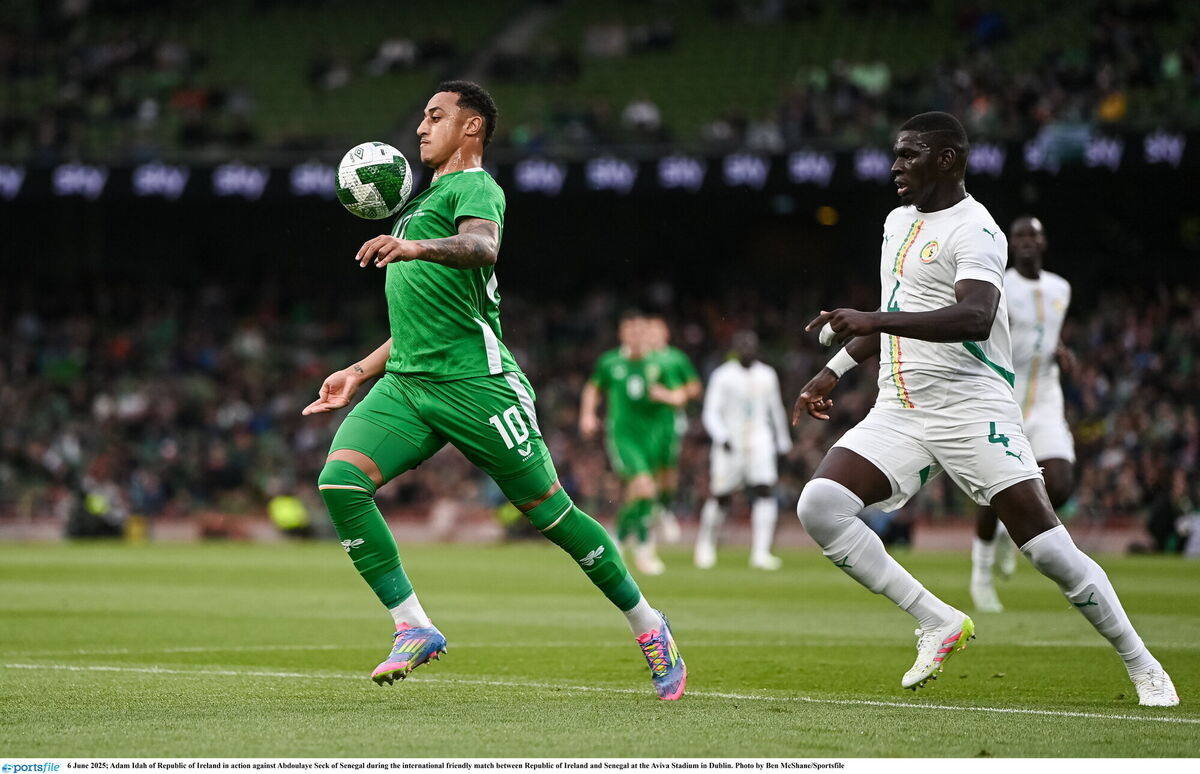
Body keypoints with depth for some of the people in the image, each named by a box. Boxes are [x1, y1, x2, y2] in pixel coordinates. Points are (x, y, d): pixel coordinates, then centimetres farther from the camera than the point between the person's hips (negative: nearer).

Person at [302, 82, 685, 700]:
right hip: (406, 382, 8)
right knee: (340, 480, -17)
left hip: (473, 381, -8)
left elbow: (483, 246, -26)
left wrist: (416, 248, -45)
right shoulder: (424, 203, 28)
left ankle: (648, 625, 15)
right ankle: (414, 629, -13)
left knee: (549, 510, -4)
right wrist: (360, 373, 30)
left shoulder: (474, 187, 0)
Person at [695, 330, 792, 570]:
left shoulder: (767, 375, 9)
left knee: (764, 493, -15)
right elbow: (711, 413, -8)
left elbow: (776, 410, 22)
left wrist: (783, 441, 26)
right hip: (730, 446, -3)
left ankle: (760, 553, -19)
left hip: (760, 444, 3)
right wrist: (722, 437, -24)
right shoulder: (723, 376, -5)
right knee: (720, 499, 3)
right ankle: (705, 544, 29)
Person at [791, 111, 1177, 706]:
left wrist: (874, 321, -37)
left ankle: (1142, 667, 6)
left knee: (1048, 550, -12)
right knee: (819, 506, -15)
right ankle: (938, 623, -6)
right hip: (897, 411, 8)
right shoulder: (898, 222, 17)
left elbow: (975, 318, -30)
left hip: (970, 407, -8)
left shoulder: (974, 230, -11)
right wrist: (834, 370, 26)